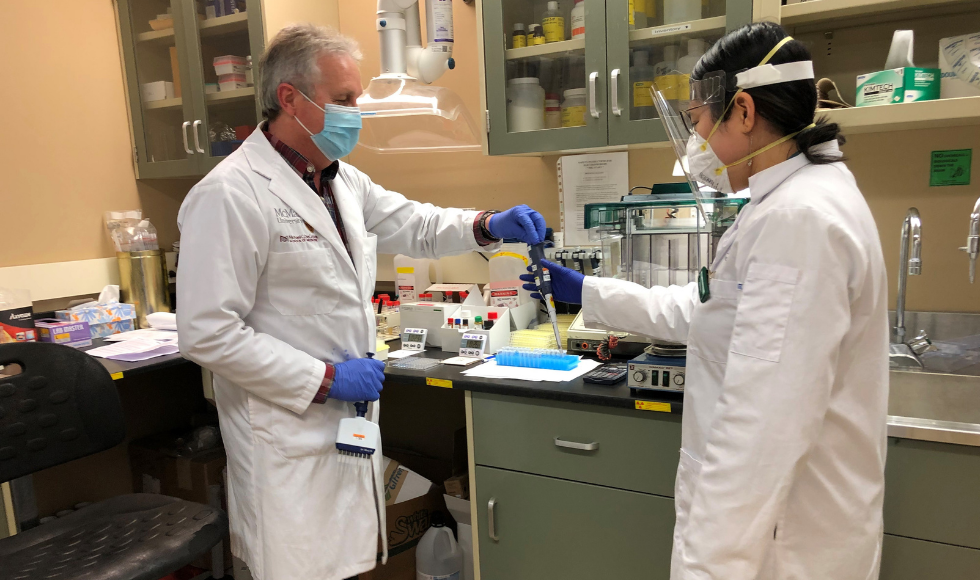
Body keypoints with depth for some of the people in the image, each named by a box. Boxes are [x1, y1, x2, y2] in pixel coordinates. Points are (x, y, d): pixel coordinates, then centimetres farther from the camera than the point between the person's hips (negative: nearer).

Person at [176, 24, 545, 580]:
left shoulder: (343, 181, 8)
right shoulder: (231, 194, -18)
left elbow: (414, 224, 16)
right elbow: (208, 334, -20)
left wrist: (486, 226, -2)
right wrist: (325, 379, -18)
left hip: (350, 424, 8)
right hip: (288, 437, -7)